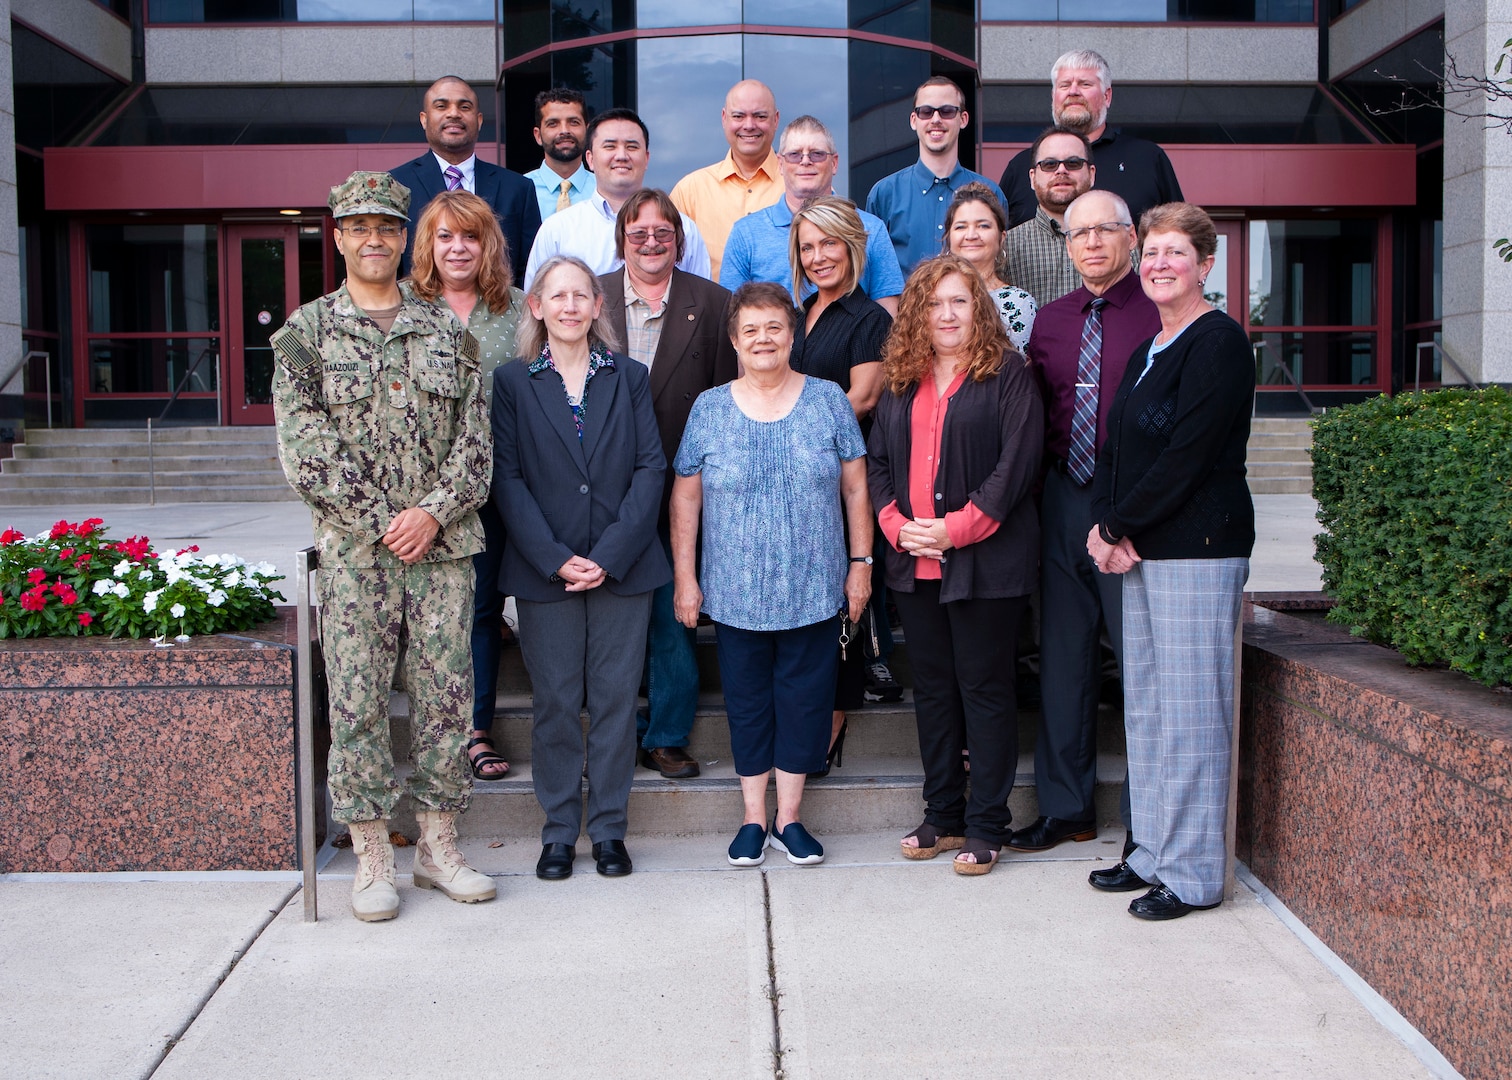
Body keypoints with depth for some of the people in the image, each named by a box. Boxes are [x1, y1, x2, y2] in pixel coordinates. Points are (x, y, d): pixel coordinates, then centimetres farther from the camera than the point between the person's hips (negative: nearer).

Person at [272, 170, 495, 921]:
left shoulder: (447, 333, 10)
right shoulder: (305, 334, 3)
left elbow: (474, 441, 5)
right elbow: (305, 450, -5)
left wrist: (433, 512, -11)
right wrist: (382, 522, -11)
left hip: (445, 544, 2)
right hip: (354, 550, -2)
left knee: (446, 693, 5)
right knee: (357, 701, 1)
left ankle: (438, 845, 19)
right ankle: (372, 858, 12)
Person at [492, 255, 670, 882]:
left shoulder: (629, 379, 8)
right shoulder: (512, 383, 4)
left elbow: (651, 468, 1)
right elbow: (507, 479, -2)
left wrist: (609, 555, -10)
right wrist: (555, 559, -12)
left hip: (622, 566, 1)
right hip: (542, 570, -1)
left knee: (616, 698, 4)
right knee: (555, 700, 4)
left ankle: (608, 827, 16)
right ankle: (559, 830, 17)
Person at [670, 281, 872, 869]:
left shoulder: (828, 400, 1)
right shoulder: (709, 409, 2)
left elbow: (855, 488, 5)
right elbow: (685, 499, 5)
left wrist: (861, 562, 2)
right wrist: (685, 577, 3)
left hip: (814, 591, 0)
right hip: (735, 593, 0)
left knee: (804, 698, 6)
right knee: (747, 700, 8)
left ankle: (789, 816, 20)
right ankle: (753, 819, 20)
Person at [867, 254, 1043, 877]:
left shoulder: (1007, 375, -3)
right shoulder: (901, 382, 13)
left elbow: (1016, 463, -11)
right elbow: (876, 462, 13)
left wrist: (956, 528, -15)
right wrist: (897, 524, -4)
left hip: (983, 562, -5)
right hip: (915, 564, 6)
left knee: (985, 690, 1)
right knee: (933, 690, 13)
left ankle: (986, 826, 11)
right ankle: (943, 816, 25)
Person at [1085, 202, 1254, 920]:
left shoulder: (1219, 343, -10)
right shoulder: (1148, 350, 18)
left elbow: (1187, 454, -17)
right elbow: (1116, 445, 15)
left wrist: (1119, 528, -11)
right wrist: (1103, 526, -1)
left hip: (1198, 550, -9)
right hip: (1140, 550, 9)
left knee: (1189, 712, -4)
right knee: (1144, 709, 13)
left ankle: (1194, 874, 6)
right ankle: (1153, 853, 24)